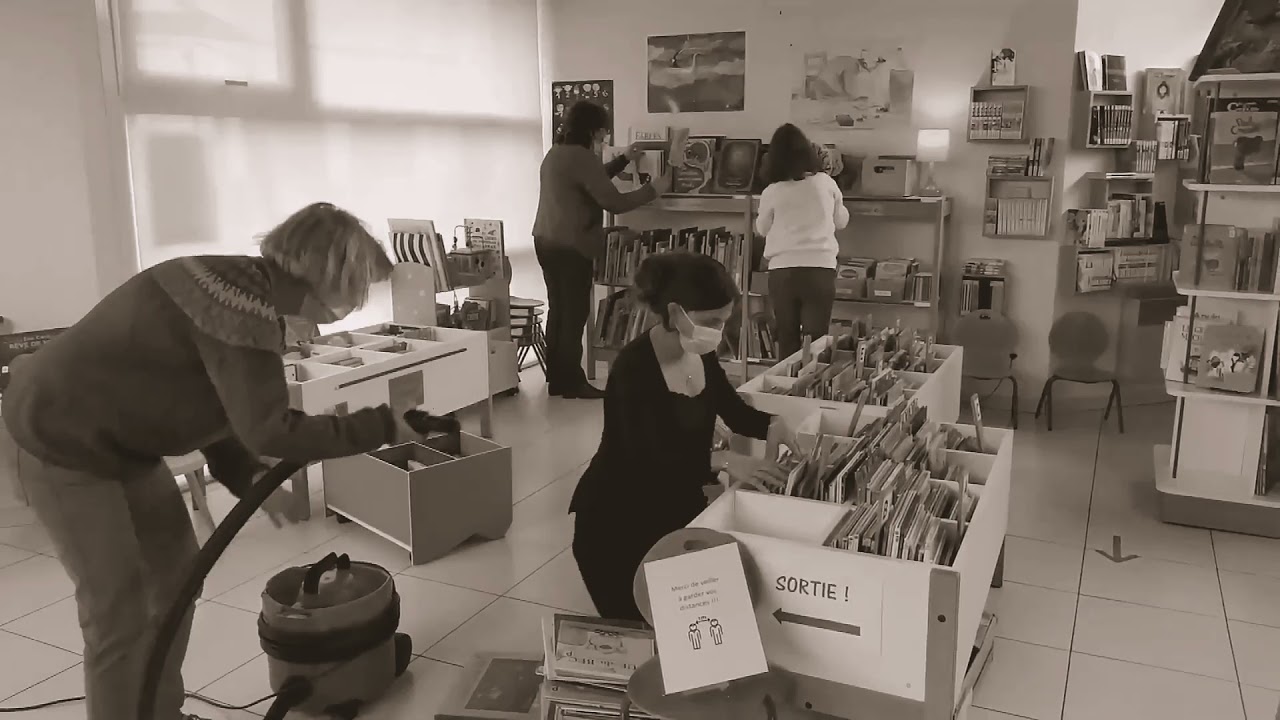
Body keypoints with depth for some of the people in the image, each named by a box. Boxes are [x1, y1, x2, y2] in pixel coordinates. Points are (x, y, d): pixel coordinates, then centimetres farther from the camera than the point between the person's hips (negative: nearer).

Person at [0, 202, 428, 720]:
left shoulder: (252, 291, 1)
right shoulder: (244, 305, -30)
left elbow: (210, 403, 9)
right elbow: (272, 431, -33)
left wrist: (246, 478, -1)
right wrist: (381, 426, -26)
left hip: (116, 434, 10)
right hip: (63, 435, -10)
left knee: (176, 572, 15)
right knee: (118, 611, -6)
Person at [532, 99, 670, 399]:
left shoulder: (555, 153, 13)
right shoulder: (581, 157, -17)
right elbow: (615, 203, -18)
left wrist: (624, 159, 31)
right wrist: (653, 189, -7)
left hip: (546, 241, 10)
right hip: (572, 246, -10)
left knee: (558, 310, 13)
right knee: (575, 313, -3)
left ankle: (556, 378, 18)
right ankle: (572, 382, 3)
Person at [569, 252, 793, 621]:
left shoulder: (702, 356, -2)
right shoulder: (634, 367, -27)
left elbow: (735, 412, 9)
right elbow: (649, 460, -37)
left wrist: (773, 427, -14)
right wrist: (723, 460, -50)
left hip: (679, 510, 7)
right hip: (616, 523, -7)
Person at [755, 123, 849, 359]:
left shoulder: (772, 192, -1)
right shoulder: (825, 182, 3)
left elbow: (762, 229, 16)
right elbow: (841, 221, 18)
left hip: (783, 272, 0)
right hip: (820, 270, 0)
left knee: (787, 343, 9)